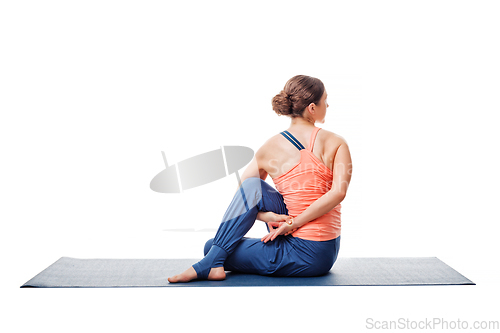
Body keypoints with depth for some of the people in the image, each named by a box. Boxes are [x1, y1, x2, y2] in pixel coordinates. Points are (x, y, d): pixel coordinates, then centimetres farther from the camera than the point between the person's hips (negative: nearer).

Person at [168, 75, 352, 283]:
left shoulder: (270, 148, -3)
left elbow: (242, 195, 4)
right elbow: (338, 192, -18)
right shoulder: (337, 143, -4)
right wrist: (293, 224, -14)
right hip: (328, 253, 4)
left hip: (304, 256, -4)